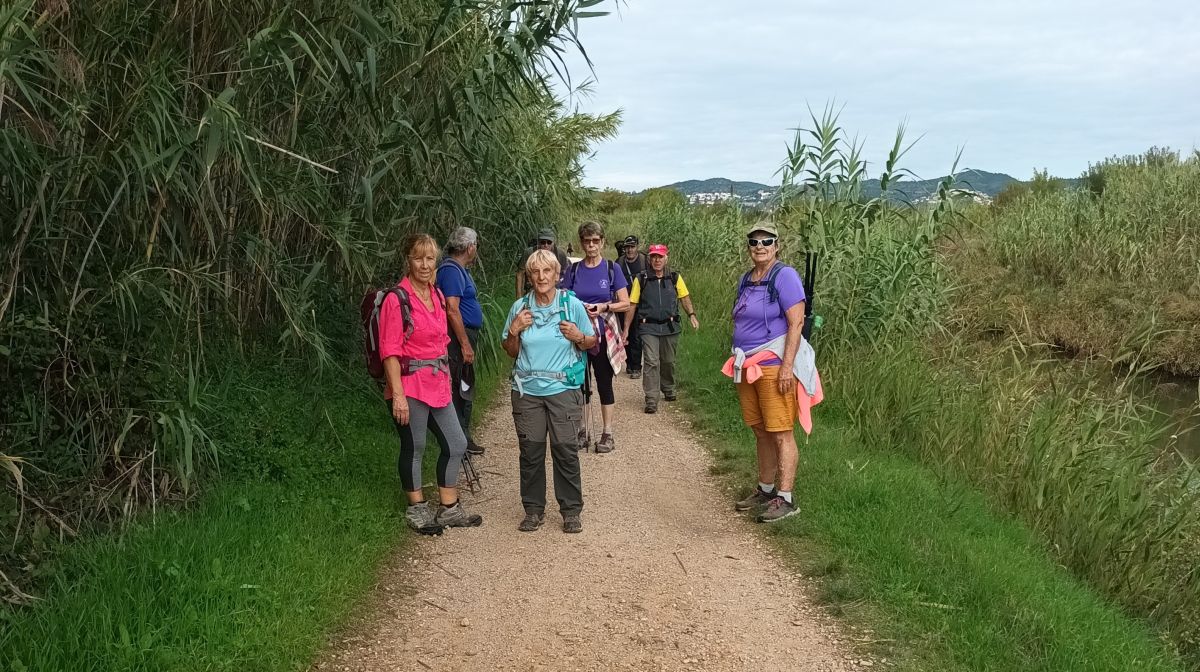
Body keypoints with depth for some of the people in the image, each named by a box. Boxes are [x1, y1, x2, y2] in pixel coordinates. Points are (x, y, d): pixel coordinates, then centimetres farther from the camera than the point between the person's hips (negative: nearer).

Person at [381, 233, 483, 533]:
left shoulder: (437, 295, 10)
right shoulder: (397, 299, -13)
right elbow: (389, 351, -15)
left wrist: (445, 378, 17)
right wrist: (398, 394, -20)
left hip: (438, 384, 8)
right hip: (410, 386, -8)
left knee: (456, 445, 12)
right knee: (414, 448, 4)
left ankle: (449, 510, 25)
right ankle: (417, 510, 21)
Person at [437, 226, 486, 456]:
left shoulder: (459, 269, 17)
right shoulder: (451, 270, -16)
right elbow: (452, 309, -23)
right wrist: (465, 344, -23)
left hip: (465, 336, 11)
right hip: (460, 337, -11)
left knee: (465, 388, 16)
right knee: (460, 390, -6)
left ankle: (464, 437, 23)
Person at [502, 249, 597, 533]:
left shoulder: (572, 304, -1)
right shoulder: (520, 307, 4)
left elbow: (593, 342, 9)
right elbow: (511, 352, 13)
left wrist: (579, 337, -13)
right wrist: (514, 331, -6)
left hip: (563, 389, -2)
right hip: (527, 390, 2)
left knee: (566, 450, -2)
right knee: (530, 451, 4)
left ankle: (571, 511, 11)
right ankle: (533, 510, 17)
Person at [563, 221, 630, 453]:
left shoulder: (611, 269, 0)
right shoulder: (573, 270, 4)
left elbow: (625, 303, -1)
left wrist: (604, 307, -17)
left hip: (603, 335, -2)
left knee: (604, 383, 3)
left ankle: (607, 433, 10)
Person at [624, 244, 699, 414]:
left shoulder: (675, 278, 4)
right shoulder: (641, 279, -1)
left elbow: (684, 297, 9)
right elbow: (632, 305, 1)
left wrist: (692, 315, -7)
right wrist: (626, 329, -1)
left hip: (670, 326, 3)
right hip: (648, 327, -2)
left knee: (668, 361, 15)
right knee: (652, 362, -11)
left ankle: (668, 390, 38)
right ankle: (651, 400, -9)